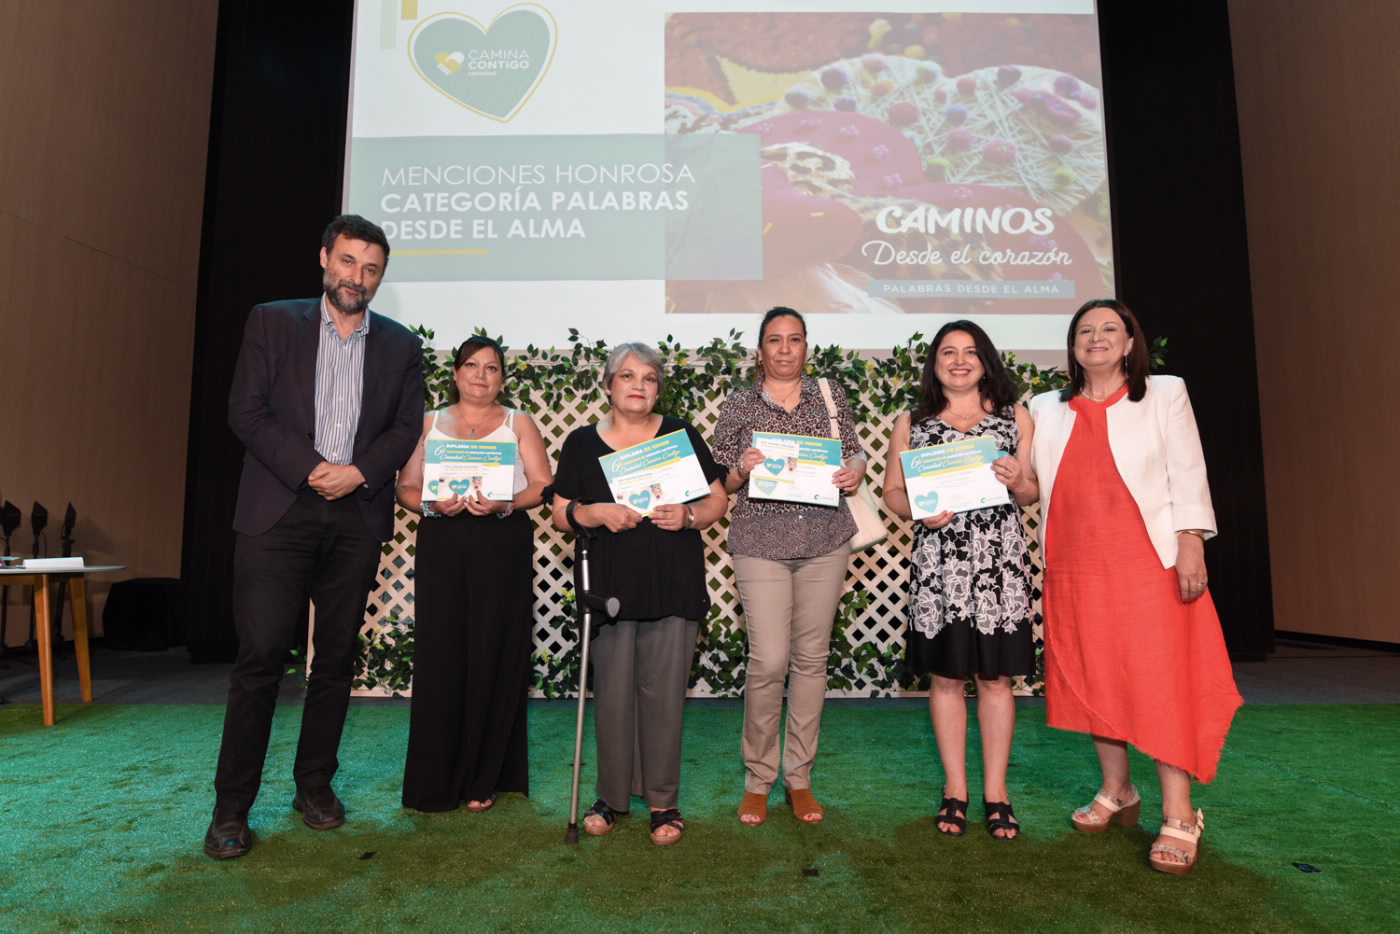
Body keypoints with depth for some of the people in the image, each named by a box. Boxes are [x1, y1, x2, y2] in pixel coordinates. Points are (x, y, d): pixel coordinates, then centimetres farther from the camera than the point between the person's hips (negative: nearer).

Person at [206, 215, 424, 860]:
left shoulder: (400, 345, 12)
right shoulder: (272, 322, 7)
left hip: (358, 517, 2)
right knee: (260, 656, -3)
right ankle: (231, 808, 10)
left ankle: (314, 784, 23)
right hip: (278, 511, -2)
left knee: (337, 658, 7)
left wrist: (359, 472, -9)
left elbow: (407, 427, 7)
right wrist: (311, 469, -11)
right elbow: (246, 411, -1)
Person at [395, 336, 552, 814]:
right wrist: (432, 505, -10)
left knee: (494, 657, -2)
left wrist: (505, 504, -15)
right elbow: (406, 487, 10)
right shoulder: (429, 424, 16)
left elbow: (542, 485, 2)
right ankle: (435, 782, 10)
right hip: (441, 546, 1)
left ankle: (484, 779, 11)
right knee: (439, 658, -3)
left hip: (503, 547, -1)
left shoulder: (518, 424, 12)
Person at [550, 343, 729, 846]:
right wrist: (596, 513, -12)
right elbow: (560, 512, 7)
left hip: (674, 587, 0)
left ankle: (664, 801, 19)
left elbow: (718, 500, 8)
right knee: (612, 692, 4)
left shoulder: (681, 435, 7)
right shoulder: (582, 442, 7)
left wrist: (688, 515, -12)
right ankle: (611, 797, 24)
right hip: (609, 584, 1)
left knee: (664, 692, 2)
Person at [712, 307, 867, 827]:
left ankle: (799, 777, 23)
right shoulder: (739, 406, 5)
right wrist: (743, 471, -15)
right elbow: (719, 482, 6)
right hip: (761, 545, -2)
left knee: (811, 658, 8)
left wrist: (854, 472, -6)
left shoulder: (831, 397, 10)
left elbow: (855, 454, 16)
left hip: (826, 543, 2)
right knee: (769, 660, -7)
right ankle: (758, 780, 14)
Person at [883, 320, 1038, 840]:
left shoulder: (1016, 418, 10)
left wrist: (1017, 482, -11)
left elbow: (1037, 492, 11)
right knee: (946, 676, 6)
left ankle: (996, 790, 19)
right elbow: (892, 490, 10)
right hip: (937, 561, 0)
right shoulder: (911, 423, 10)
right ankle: (955, 787, 21)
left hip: (1000, 561, 0)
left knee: (995, 676, 4)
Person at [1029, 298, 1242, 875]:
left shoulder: (1164, 395, 8)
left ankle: (1179, 817, 3)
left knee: (1161, 680, -4)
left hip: (1151, 562, -3)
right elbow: (1027, 479, 14)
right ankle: (1117, 793, 23)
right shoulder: (1046, 410, 13)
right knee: (1094, 678, 7)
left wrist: (1191, 543, -8)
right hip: (1077, 567, 3)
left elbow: (1187, 471, 1)